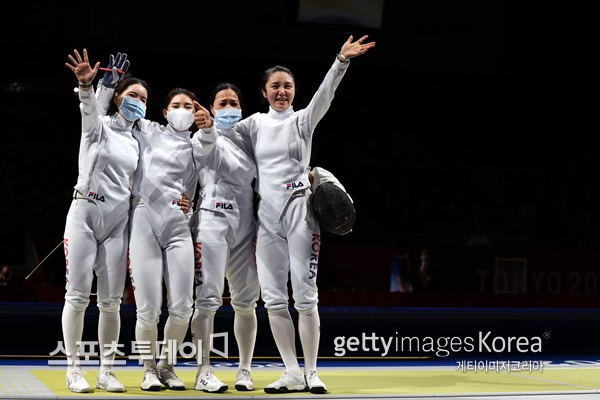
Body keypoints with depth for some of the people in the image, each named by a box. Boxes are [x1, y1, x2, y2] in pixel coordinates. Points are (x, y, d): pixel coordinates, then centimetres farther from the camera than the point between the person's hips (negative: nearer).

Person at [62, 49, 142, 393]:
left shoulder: (137, 142, 17)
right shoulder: (100, 126, 3)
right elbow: (90, 109, -21)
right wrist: (86, 84, -44)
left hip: (117, 222, 4)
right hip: (85, 213, -4)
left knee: (111, 301, 1)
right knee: (78, 295, -5)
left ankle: (107, 372, 9)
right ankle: (74, 370, 2)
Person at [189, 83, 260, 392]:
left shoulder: (248, 142, 17)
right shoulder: (204, 137, 0)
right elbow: (208, 145, -25)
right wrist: (207, 128, -47)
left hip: (245, 225, 5)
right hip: (213, 220, -5)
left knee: (246, 301, 6)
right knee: (209, 298, -10)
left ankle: (244, 370, 15)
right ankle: (203, 372, -6)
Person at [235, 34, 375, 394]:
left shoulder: (303, 120, 5)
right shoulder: (256, 123, 14)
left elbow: (324, 95, -10)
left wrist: (341, 61, -26)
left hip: (299, 212, -3)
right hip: (266, 216, 3)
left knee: (305, 296, -5)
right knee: (273, 299, 1)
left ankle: (312, 372, 4)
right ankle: (293, 375, 8)